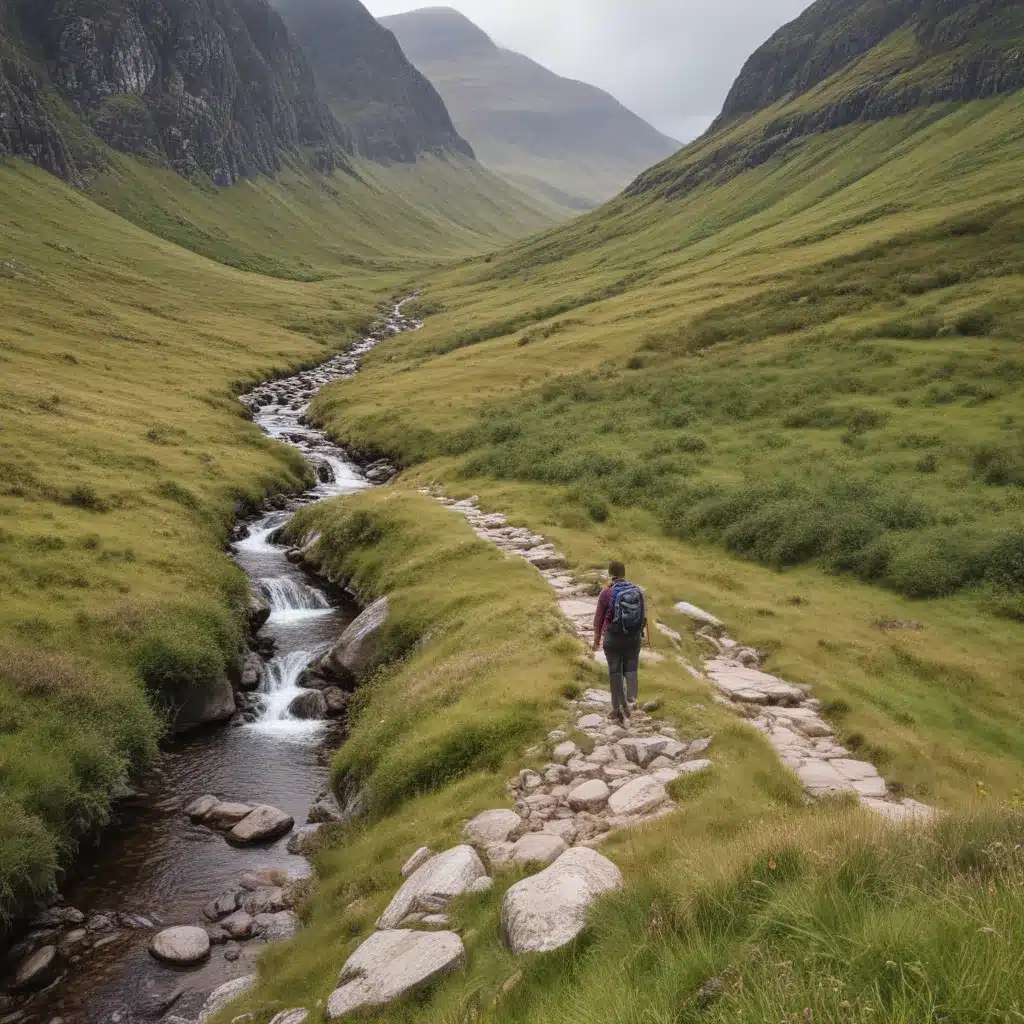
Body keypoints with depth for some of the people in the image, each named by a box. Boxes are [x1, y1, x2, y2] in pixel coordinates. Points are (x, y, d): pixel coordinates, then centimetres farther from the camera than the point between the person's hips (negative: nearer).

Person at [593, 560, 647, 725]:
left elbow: (599, 619, -6)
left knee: (615, 671, 9)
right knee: (631, 669, 14)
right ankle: (631, 698, -10)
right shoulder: (637, 590, -1)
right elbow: (644, 616, 7)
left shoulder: (607, 593, -12)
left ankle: (618, 709, 14)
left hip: (613, 638, -2)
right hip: (634, 637, 3)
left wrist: (597, 640, 7)